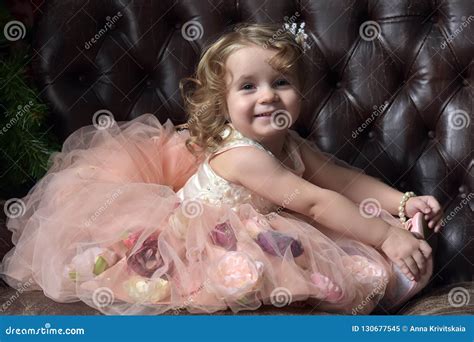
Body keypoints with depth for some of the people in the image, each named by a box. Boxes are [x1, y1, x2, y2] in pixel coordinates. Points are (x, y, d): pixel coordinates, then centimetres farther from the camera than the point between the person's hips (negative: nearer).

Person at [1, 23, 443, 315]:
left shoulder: (291, 146, -2)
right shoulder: (241, 155, -29)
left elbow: (345, 179, 1)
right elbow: (315, 203, -31)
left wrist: (404, 203, -12)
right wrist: (387, 236, -28)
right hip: (192, 238, -9)